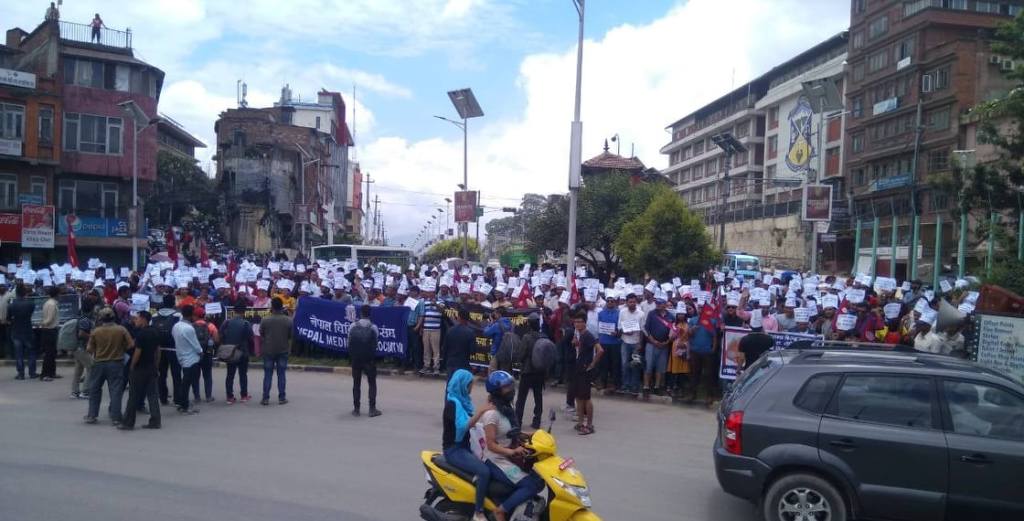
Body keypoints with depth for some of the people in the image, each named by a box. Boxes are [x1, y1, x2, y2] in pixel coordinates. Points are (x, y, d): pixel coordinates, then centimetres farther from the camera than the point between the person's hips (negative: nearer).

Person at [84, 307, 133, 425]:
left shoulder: (96, 331, -7)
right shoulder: (121, 329, -9)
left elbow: (89, 349, -3)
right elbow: (131, 345, -9)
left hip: (99, 363, 1)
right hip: (116, 363, -1)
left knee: (94, 390, 16)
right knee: (115, 391, 3)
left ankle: (91, 415, 19)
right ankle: (116, 417, 2)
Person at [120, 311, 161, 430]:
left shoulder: (141, 333, -16)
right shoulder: (155, 332, 8)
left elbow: (137, 352, -17)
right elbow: (158, 350, 11)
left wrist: (131, 367, -7)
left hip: (140, 368, -7)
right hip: (151, 368, 7)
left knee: (133, 396, 2)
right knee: (152, 395, 7)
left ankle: (128, 423, 9)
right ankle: (155, 421, 5)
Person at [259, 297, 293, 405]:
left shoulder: (265, 320, -9)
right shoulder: (288, 320, -6)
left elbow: (261, 336, 1)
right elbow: (290, 337, 1)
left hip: (268, 351, -1)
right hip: (283, 351, 1)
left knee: (268, 375, 6)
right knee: (281, 374, 7)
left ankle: (265, 398, 7)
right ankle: (281, 398, 9)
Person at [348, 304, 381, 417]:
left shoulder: (353, 326, -4)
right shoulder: (373, 327, -9)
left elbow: (349, 342, 0)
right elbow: (375, 343, -4)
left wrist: (352, 355, 13)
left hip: (356, 358, 2)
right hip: (369, 359, -2)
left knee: (356, 383, 12)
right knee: (372, 383, 7)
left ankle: (356, 409, 13)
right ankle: (372, 409, 2)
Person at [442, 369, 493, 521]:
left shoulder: (463, 400, 11)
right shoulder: (452, 403, -16)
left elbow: (473, 423, 10)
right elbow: (463, 426, -28)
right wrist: (481, 411, -32)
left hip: (465, 446, 9)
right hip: (454, 450, -9)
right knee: (484, 471, -25)